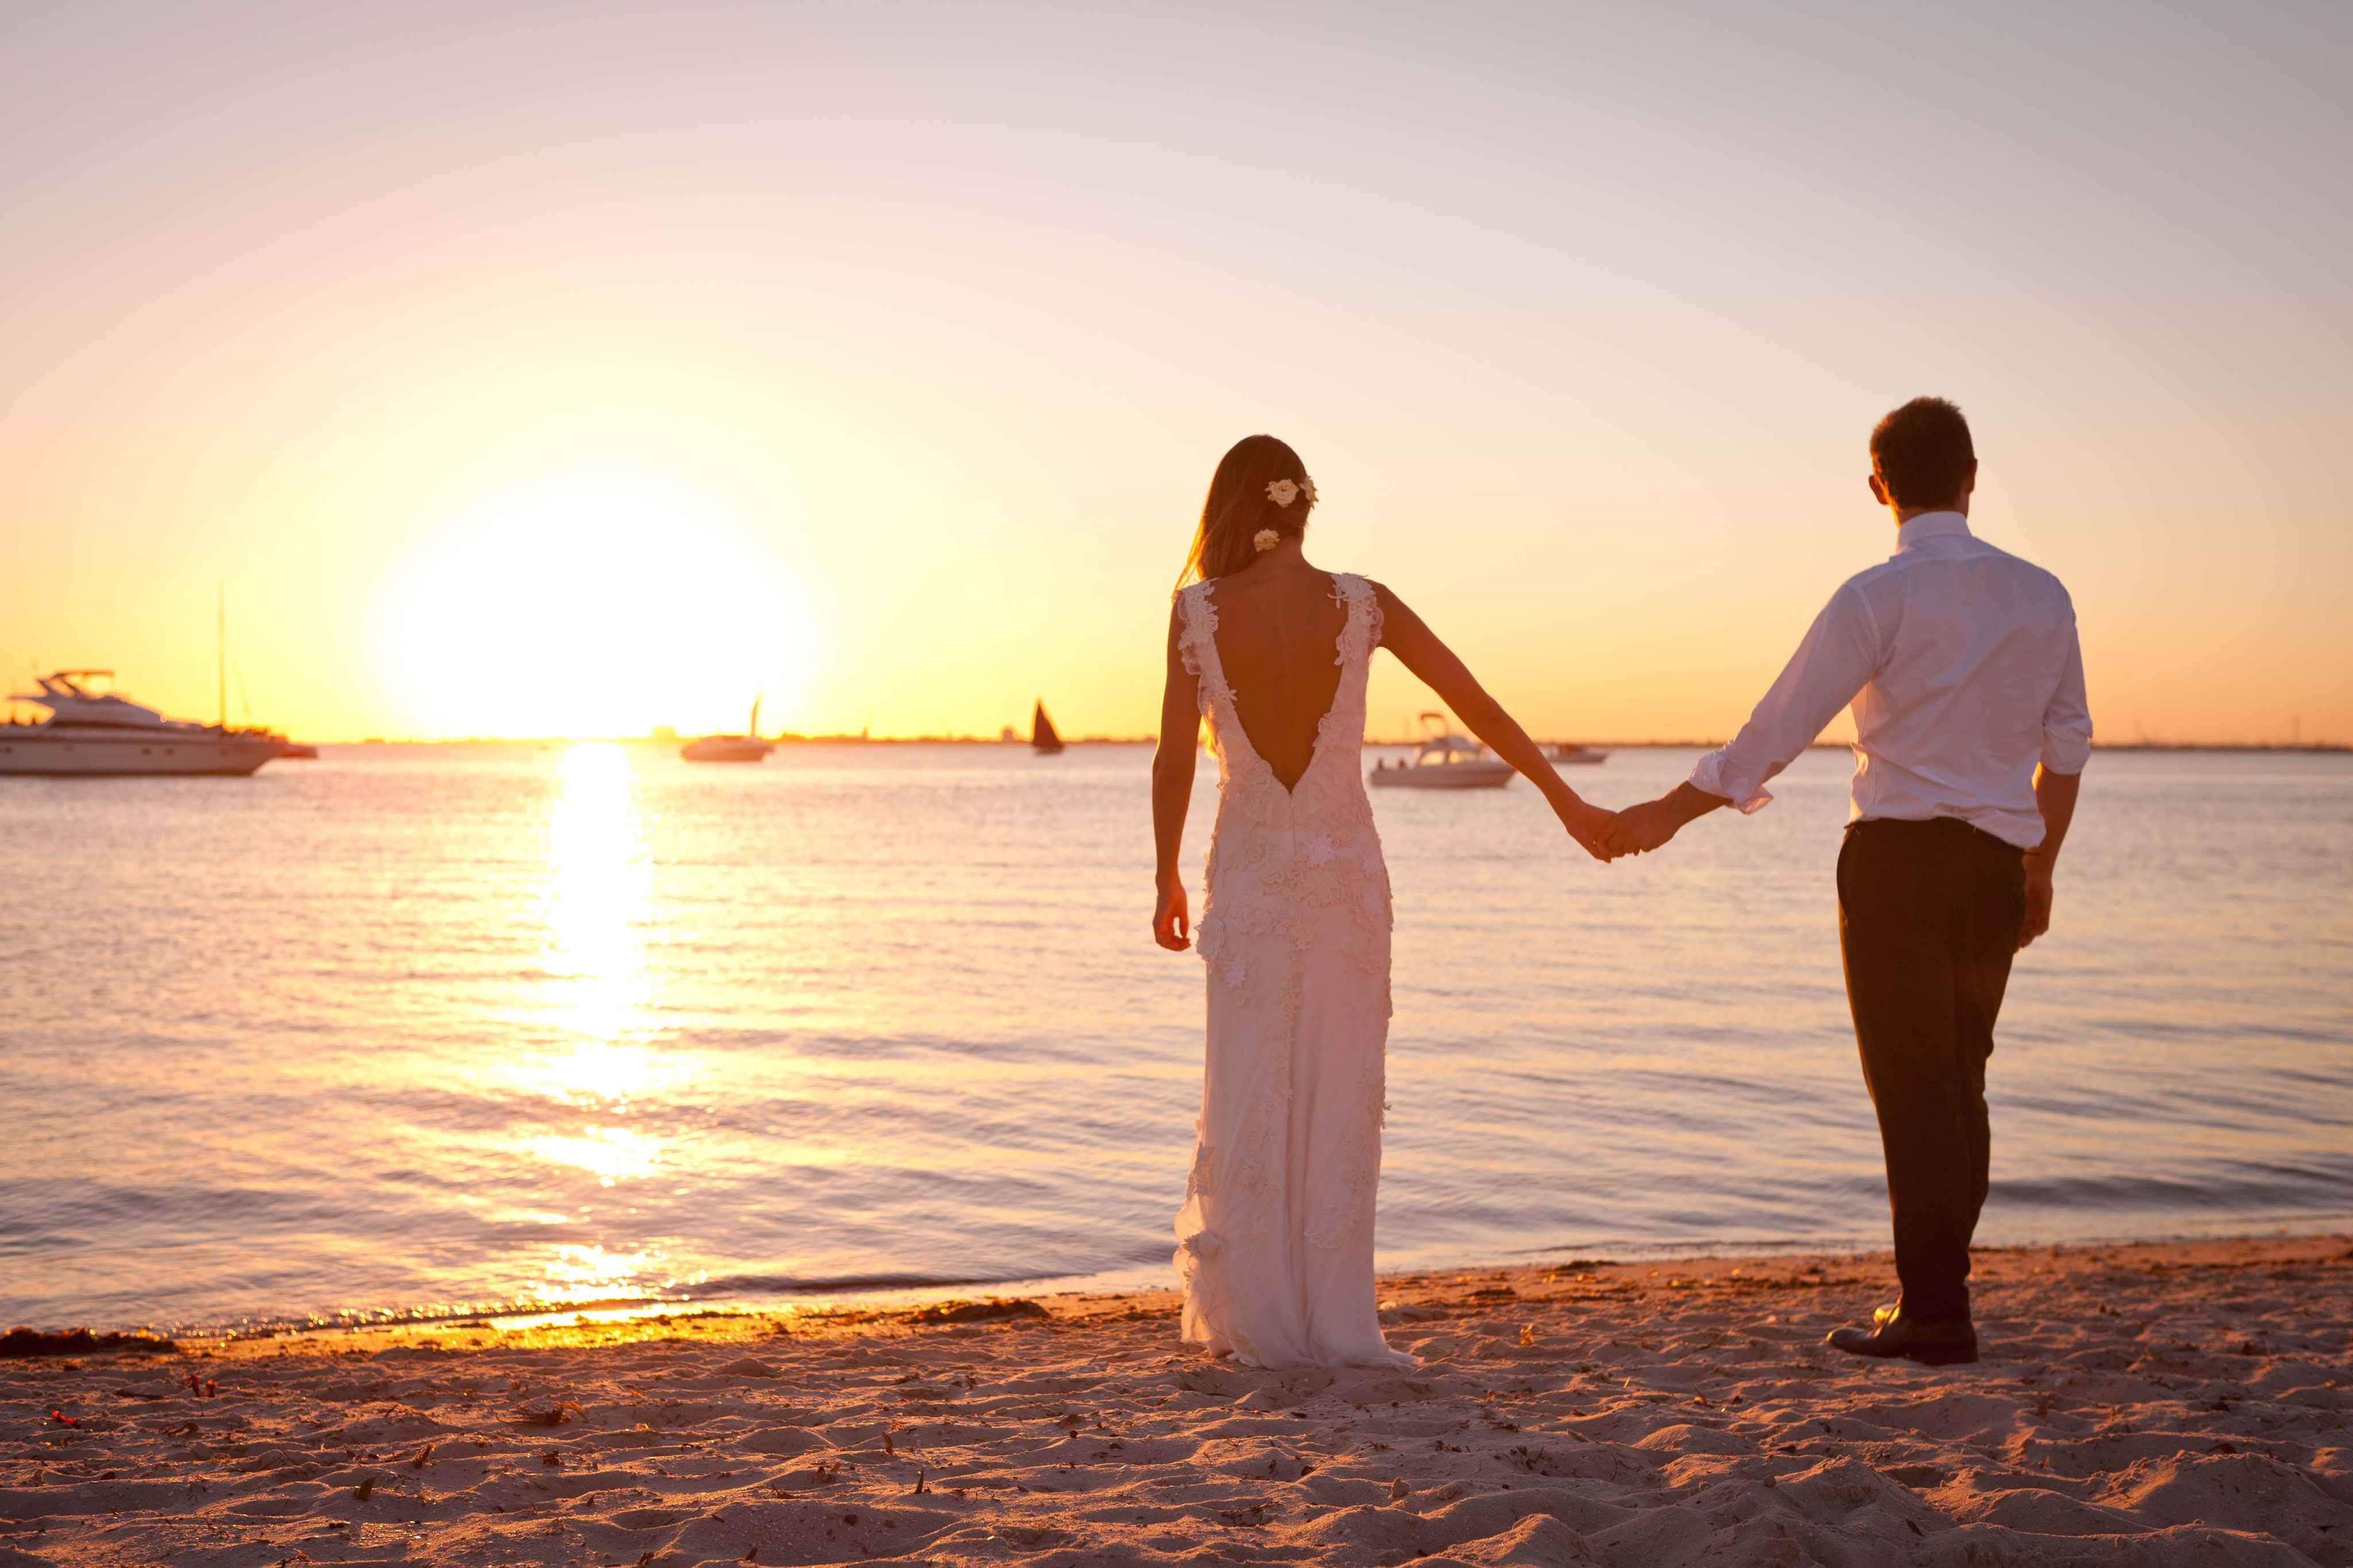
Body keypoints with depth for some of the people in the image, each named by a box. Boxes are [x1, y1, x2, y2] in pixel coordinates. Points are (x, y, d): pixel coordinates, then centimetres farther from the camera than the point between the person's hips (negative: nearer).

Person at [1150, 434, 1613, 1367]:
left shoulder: (1197, 609, -6)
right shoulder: (1361, 605, -3)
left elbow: (1175, 758, -5)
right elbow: (1476, 704, 2)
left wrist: (1166, 878, 7)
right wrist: (1564, 799, 11)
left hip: (1248, 871, 0)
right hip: (1345, 870, 1)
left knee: (1248, 1094, 7)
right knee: (1338, 1093, 7)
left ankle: (1254, 1321, 10)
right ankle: (1333, 1322, 8)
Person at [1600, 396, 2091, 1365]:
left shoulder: (1879, 599, -9)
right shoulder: (2041, 596, 8)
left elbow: (1777, 732, -10)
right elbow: (2066, 750, 15)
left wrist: (1671, 813, 0)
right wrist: (2040, 869, 26)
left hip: (1899, 857, -5)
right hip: (1995, 866, 6)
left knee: (1913, 1087, -1)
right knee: (1959, 1086, 14)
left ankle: (1934, 1314, 1)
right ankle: (1935, 1297, 22)